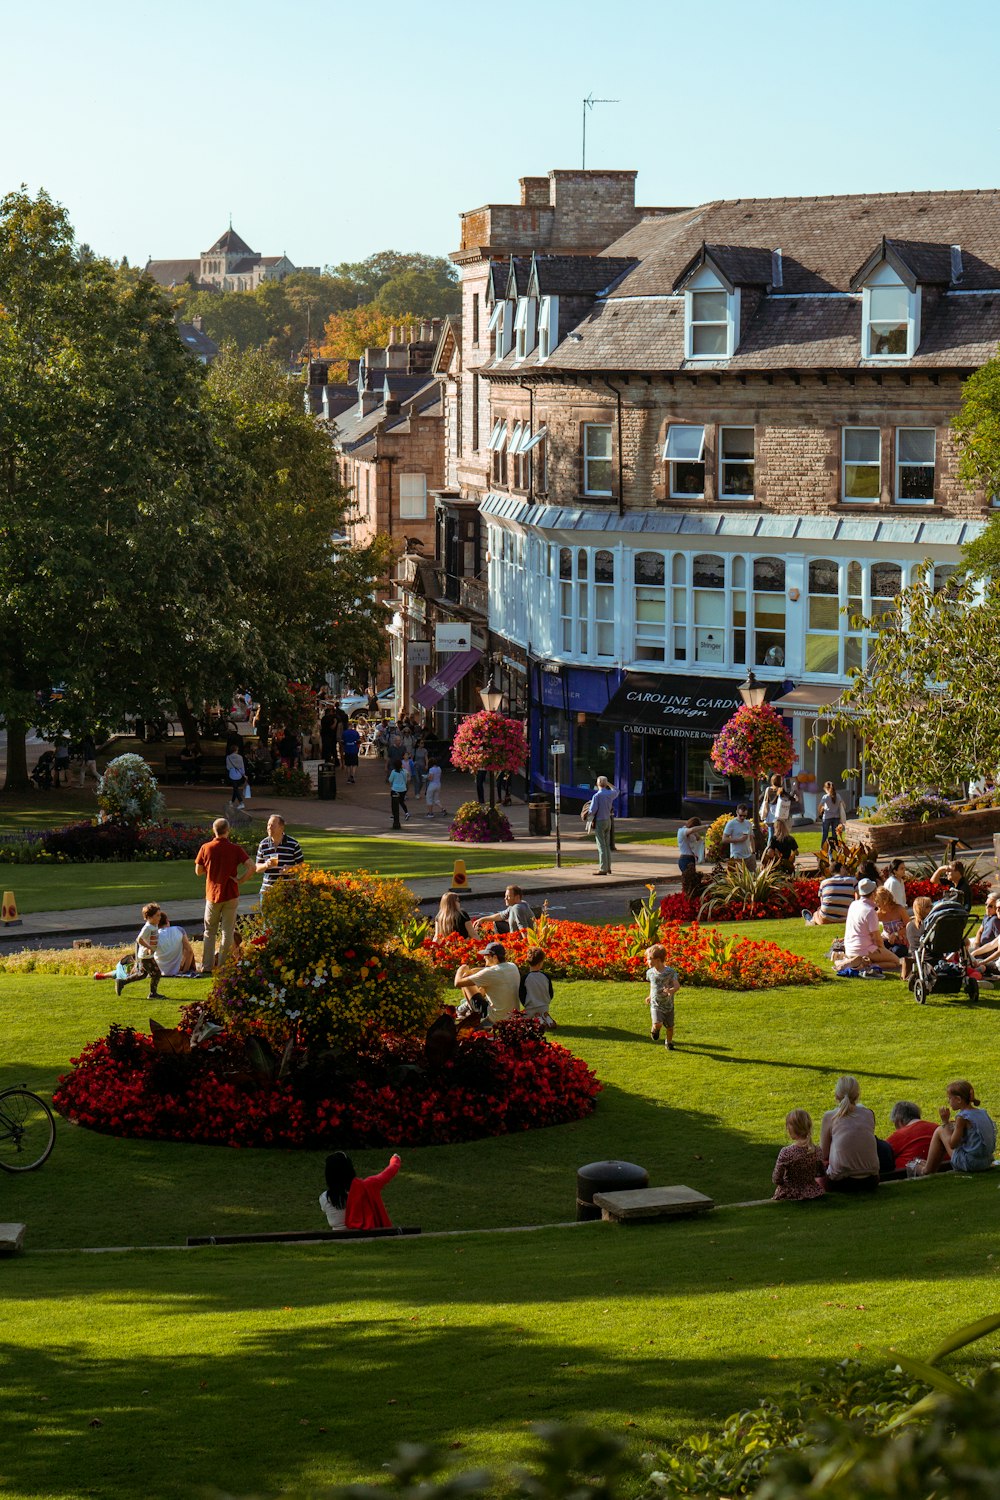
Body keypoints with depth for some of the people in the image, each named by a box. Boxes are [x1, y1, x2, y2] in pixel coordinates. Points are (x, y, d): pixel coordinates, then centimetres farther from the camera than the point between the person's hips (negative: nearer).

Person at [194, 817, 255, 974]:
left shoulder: (206, 848, -5)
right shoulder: (235, 849, -8)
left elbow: (198, 871, 2)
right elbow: (251, 866, -16)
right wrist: (240, 879, -6)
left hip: (212, 895, 1)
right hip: (231, 895, -1)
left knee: (209, 932, 14)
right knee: (228, 932, 8)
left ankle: (207, 966, 11)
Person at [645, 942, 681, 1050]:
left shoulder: (670, 972, -16)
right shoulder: (650, 972, -4)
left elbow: (677, 985, -20)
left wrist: (671, 990, -41)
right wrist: (650, 996, 23)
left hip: (668, 1004, -1)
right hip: (656, 1004, 1)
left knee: (670, 1026, 11)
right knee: (657, 1024, -21)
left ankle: (669, 1043, 37)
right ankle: (654, 1029, 15)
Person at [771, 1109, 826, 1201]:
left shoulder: (786, 1153, -21)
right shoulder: (816, 1151, -8)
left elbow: (776, 1179, -15)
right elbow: (821, 1176, 7)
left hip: (790, 1193, -4)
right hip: (811, 1191, 4)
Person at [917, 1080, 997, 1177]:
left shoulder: (962, 1117, -16)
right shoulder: (982, 1112, 7)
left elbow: (952, 1144, -12)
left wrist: (945, 1122, -5)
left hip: (969, 1164, -8)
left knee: (940, 1131, 6)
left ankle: (926, 1171, 18)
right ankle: (935, 1166, 38)